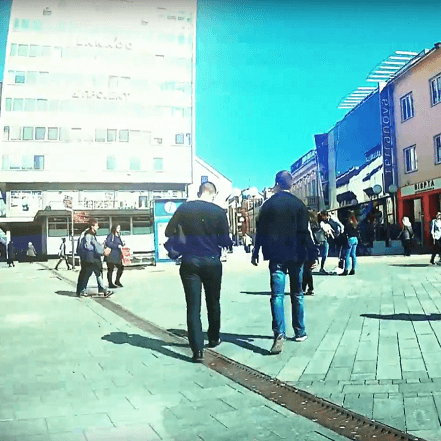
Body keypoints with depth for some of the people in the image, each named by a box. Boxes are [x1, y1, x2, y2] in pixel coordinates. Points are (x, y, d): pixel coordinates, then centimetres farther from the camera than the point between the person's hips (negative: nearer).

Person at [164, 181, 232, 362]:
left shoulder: (184, 208, -2)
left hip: (190, 263, 0)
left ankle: (197, 350, -5)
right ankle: (213, 339, 33)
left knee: (193, 306, 0)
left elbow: (169, 232, 2)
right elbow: (225, 241, -6)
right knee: (213, 302, 19)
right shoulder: (218, 212, -6)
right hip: (212, 262, 0)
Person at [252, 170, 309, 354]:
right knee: (297, 294, 13)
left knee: (277, 295, -3)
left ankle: (279, 334, -16)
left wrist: (255, 253, 10)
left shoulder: (267, 204, 0)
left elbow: (261, 231, 1)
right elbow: (304, 232, -7)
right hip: (295, 255, 1)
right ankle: (300, 332, 22)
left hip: (276, 256, 0)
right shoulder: (299, 204, -2)